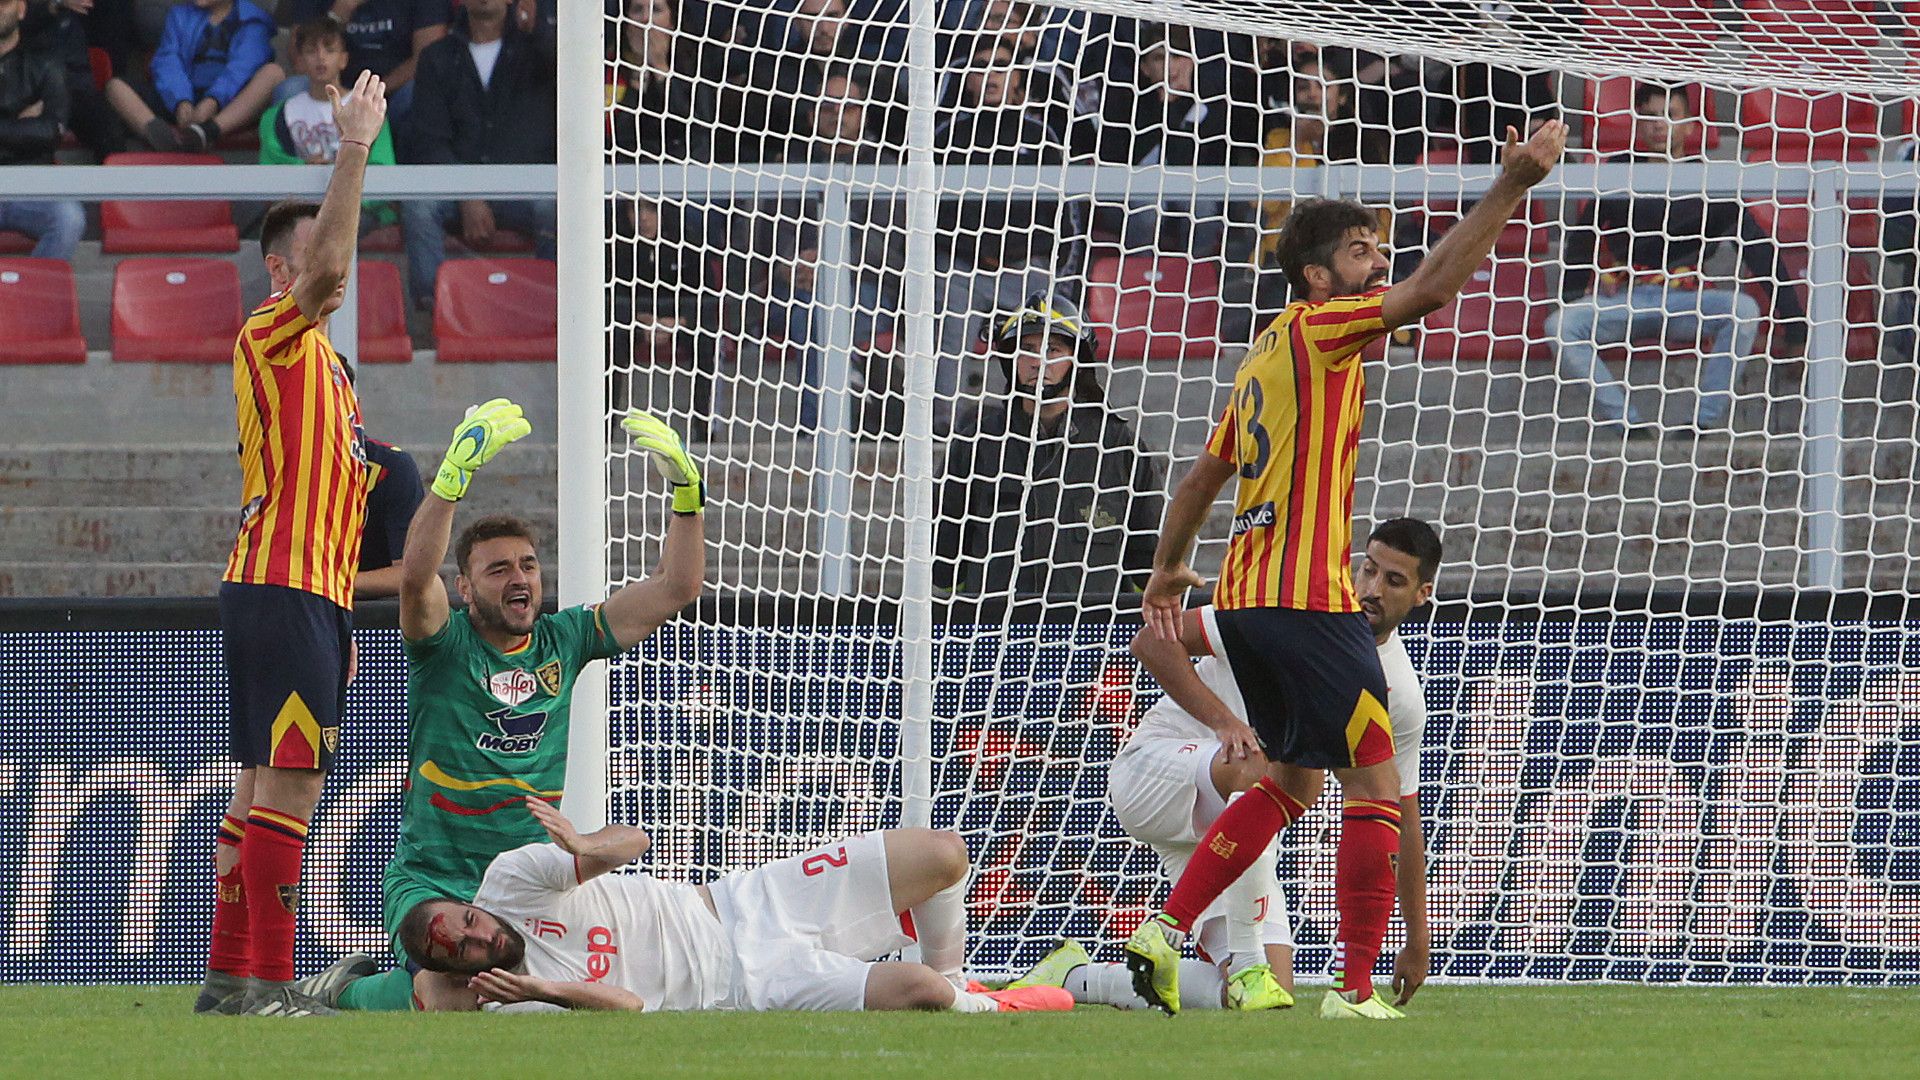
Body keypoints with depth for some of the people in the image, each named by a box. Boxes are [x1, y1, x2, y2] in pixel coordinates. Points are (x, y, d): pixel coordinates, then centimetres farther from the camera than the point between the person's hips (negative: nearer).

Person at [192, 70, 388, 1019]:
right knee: (287, 785, -14)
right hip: (279, 591, -10)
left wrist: (338, 618, 22)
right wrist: (354, 147, -22)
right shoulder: (273, 338, -5)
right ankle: (268, 981, -17)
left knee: (267, 788, 11)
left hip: (310, 594, 10)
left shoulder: (324, 361, 22)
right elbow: (326, 266, -25)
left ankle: (231, 974, 15)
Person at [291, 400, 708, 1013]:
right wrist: (456, 471, -34)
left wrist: (686, 489, -4)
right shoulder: (446, 645, -3)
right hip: (433, 879, -5)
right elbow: (415, 576, -25)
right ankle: (347, 990, 6)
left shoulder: (561, 643, 9)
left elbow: (676, 587, 8)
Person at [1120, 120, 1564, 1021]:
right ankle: (1355, 988, -9)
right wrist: (1512, 186, -19)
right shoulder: (1318, 327, -7)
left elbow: (1202, 479, 27)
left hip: (1245, 598, 9)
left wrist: (1168, 566, 40)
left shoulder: (1264, 358, 19)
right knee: (1375, 783, -5)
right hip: (1305, 599, -9)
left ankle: (1166, 929, 14)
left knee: (1292, 780, 21)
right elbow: (1430, 290, -19)